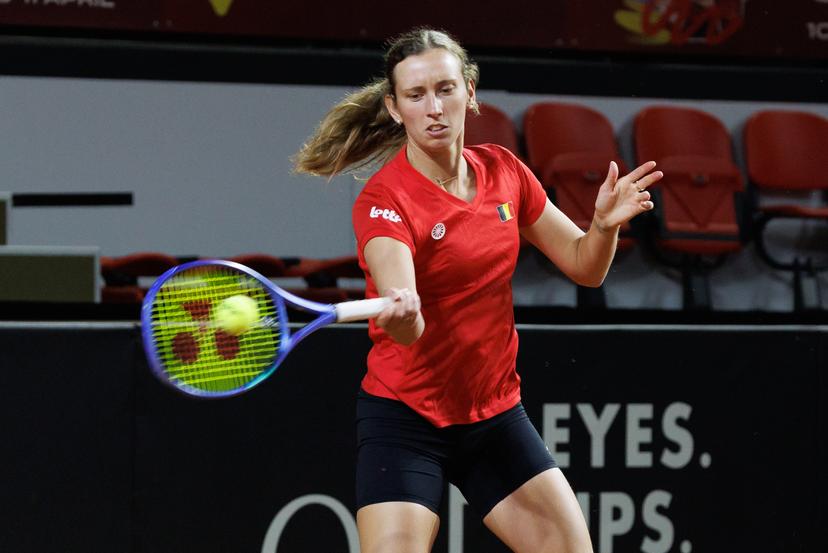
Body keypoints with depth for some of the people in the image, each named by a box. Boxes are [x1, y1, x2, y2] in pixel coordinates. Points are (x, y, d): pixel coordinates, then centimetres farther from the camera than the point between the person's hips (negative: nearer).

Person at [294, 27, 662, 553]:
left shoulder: (502, 171, 0)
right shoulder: (385, 200, -17)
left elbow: (585, 266, 8)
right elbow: (409, 326, -34)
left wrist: (605, 223, -14)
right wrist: (401, 315, -57)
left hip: (496, 413, 5)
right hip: (406, 416, -5)